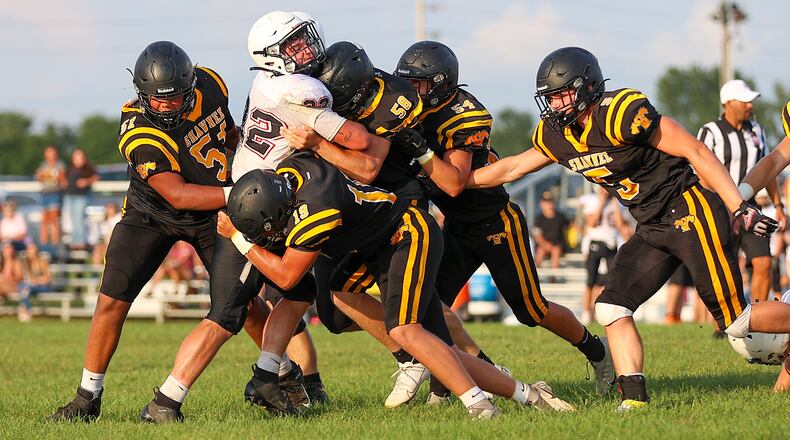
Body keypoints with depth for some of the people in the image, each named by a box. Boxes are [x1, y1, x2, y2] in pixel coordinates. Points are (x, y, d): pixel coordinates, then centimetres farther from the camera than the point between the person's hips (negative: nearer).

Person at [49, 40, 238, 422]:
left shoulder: (210, 84, -17)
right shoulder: (139, 135, -33)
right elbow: (177, 195, -37)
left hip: (212, 213, 3)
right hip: (152, 216, -3)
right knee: (112, 302, -9)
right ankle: (88, 397, 4)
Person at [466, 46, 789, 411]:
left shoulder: (622, 114, -22)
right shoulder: (557, 135, 4)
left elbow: (695, 152, -19)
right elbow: (512, 169, 19)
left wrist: (740, 209, -20)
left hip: (691, 213, -8)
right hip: (653, 228, 8)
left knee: (736, 321, -7)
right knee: (612, 308, -3)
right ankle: (634, 399, -4)